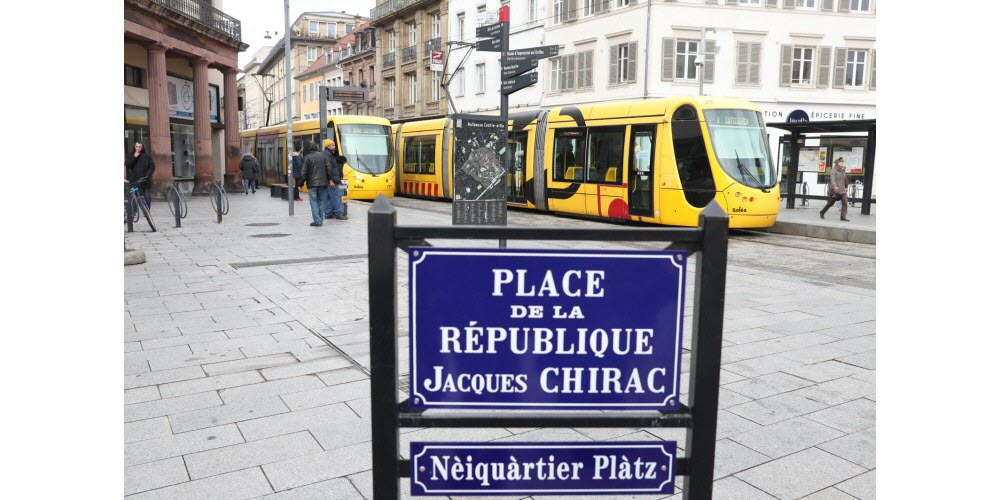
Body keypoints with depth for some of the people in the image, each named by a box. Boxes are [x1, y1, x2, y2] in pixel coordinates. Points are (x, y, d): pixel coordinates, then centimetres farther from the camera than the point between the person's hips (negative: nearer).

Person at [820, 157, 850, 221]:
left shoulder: (843, 171, 11)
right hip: (835, 190, -5)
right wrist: (835, 187, -37)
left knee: (845, 202, -10)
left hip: (842, 190, 5)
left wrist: (846, 187, 29)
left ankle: (843, 217, -10)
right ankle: (822, 213, 27)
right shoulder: (834, 171, -9)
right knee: (830, 203, 6)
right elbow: (832, 179, -23)